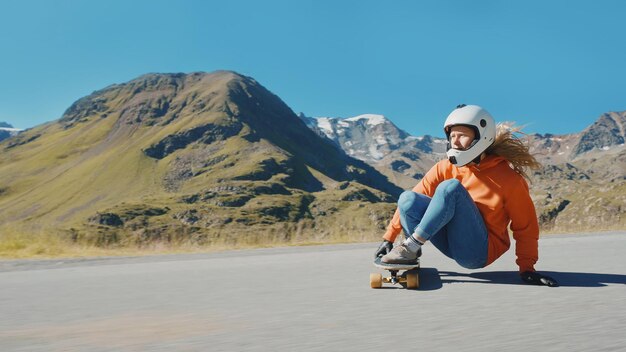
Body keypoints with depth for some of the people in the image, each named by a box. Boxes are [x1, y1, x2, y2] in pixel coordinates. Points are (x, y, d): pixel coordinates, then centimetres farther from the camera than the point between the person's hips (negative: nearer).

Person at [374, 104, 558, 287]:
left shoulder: (507, 178, -9)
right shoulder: (446, 167, 1)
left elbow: (526, 227, -2)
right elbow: (412, 202, 2)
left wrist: (527, 268, -7)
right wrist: (389, 237, 0)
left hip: (480, 250, -4)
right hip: (451, 243, 4)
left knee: (450, 187, -28)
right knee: (407, 199, -17)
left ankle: (411, 246, -24)